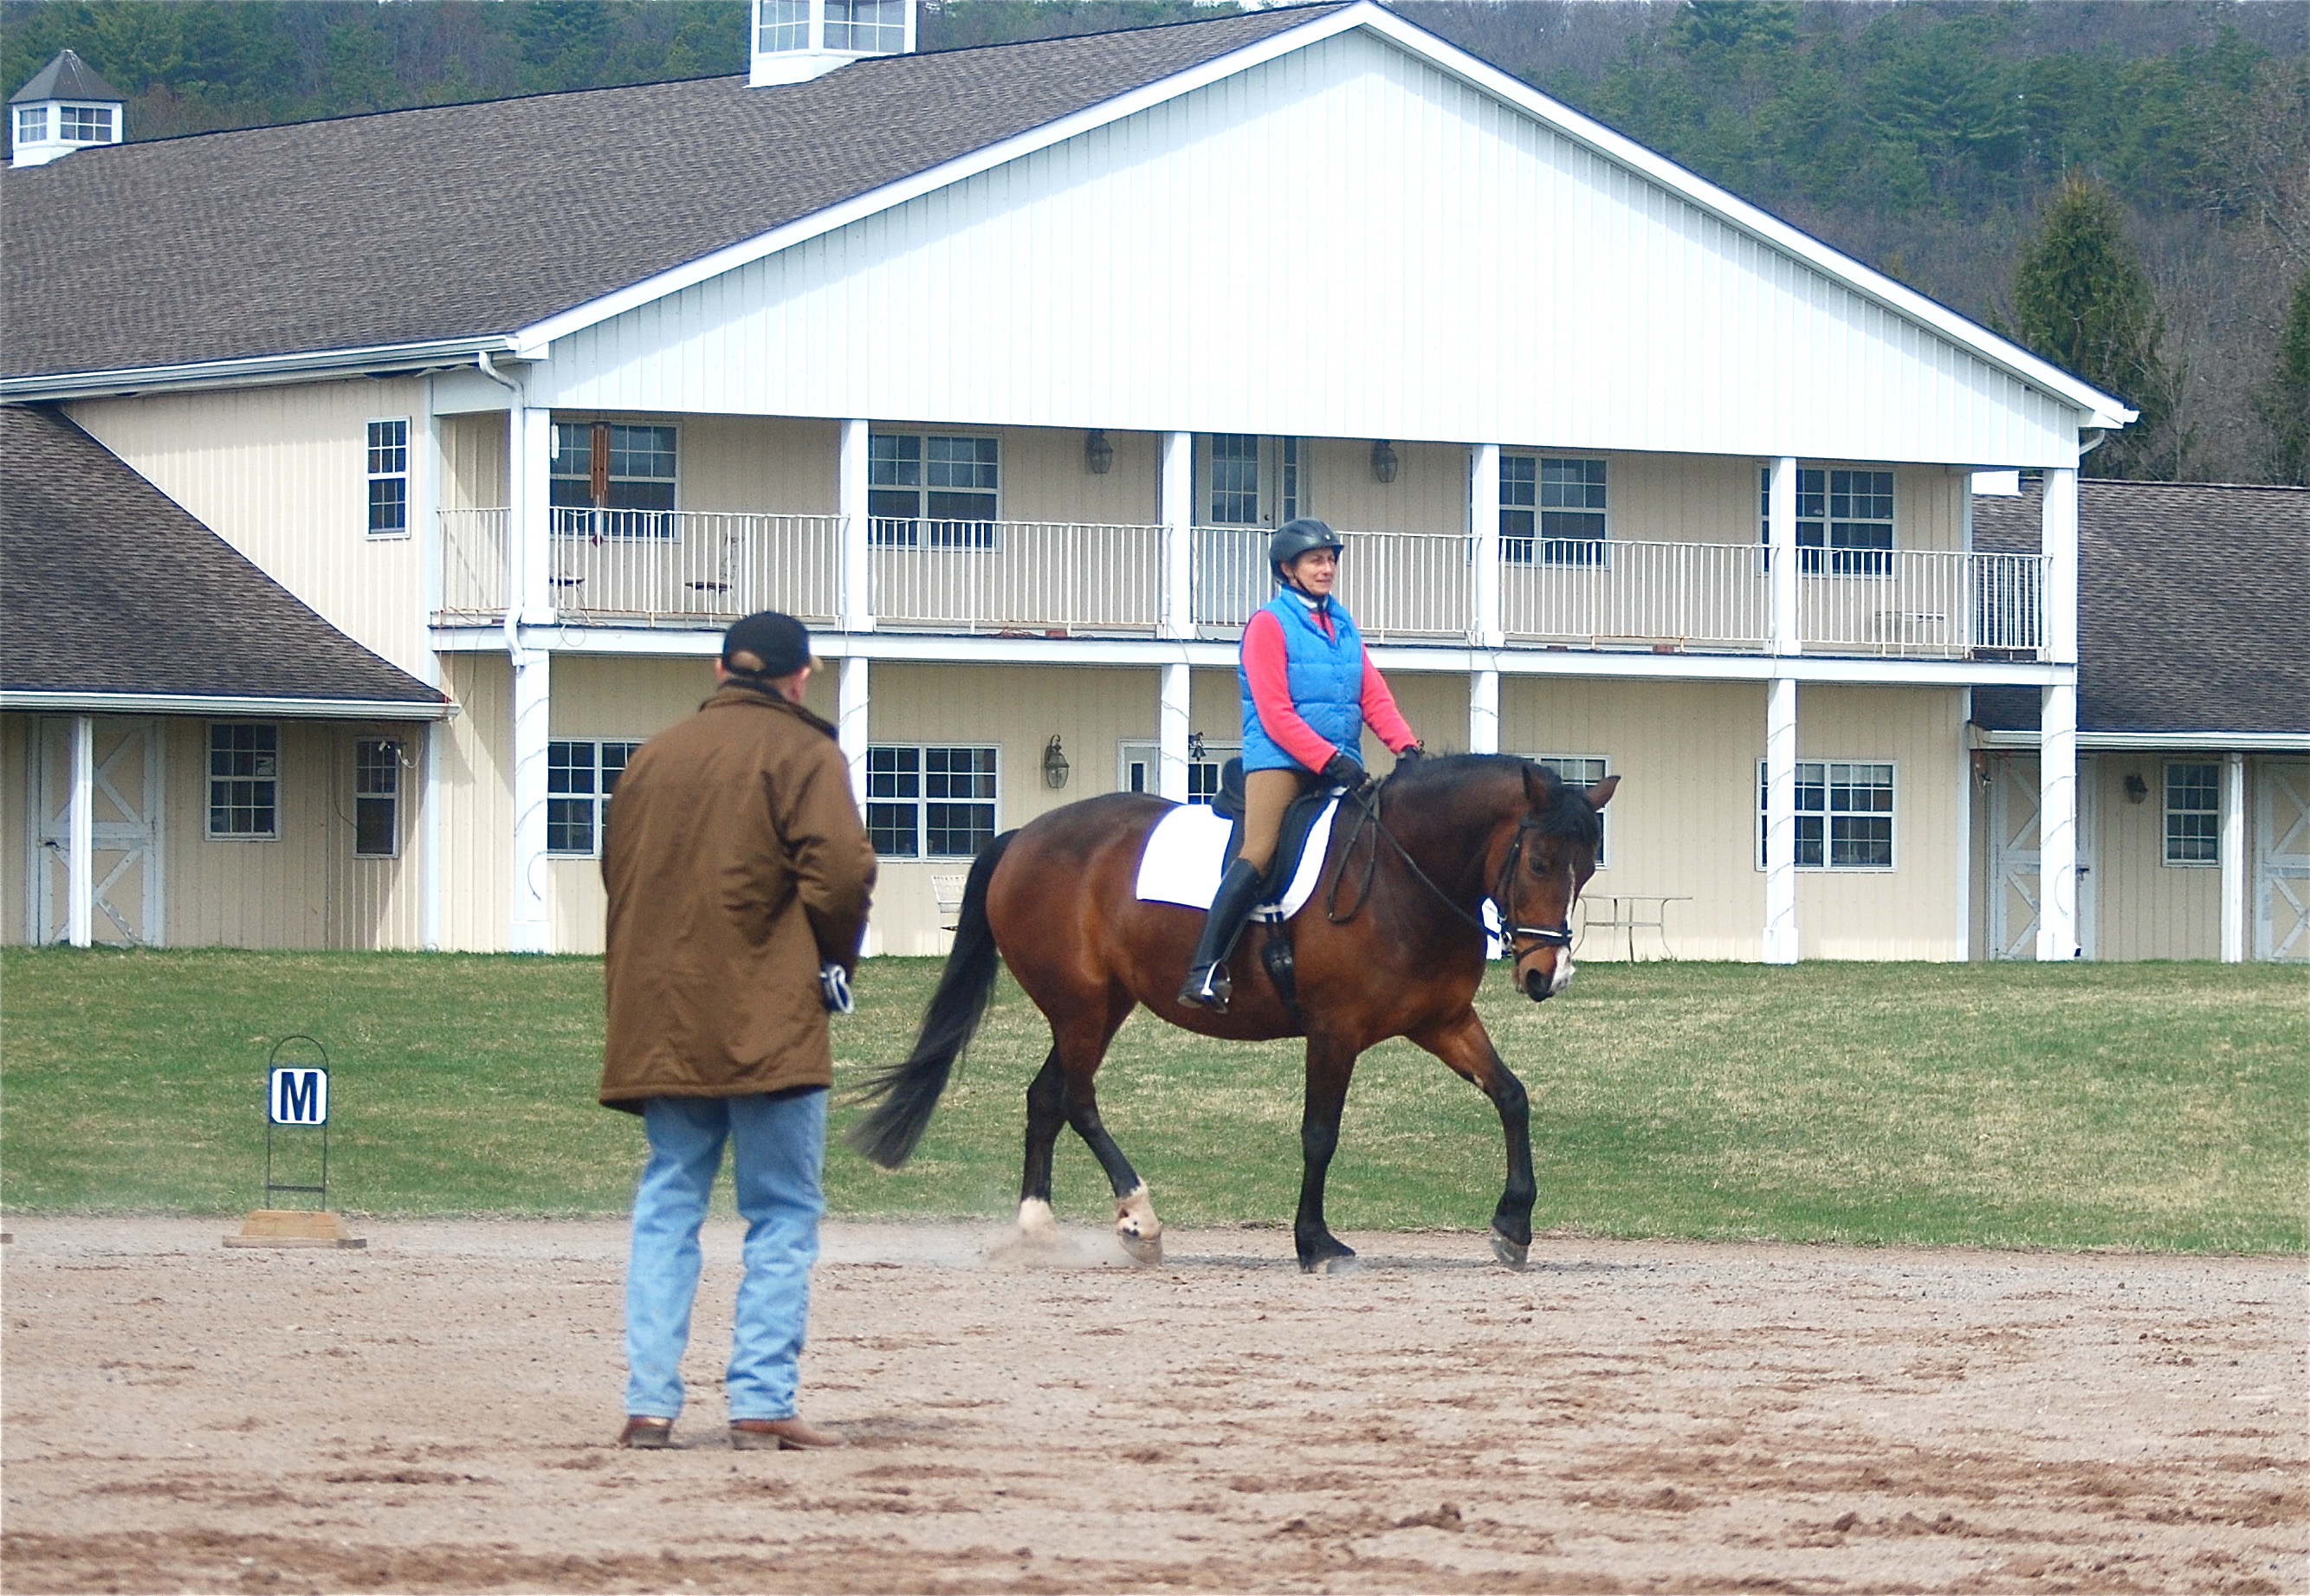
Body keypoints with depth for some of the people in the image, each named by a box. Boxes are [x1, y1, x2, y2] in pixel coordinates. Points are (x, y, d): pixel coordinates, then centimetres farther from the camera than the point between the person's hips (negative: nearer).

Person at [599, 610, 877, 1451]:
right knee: (782, 1215, 1)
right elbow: (840, 868, -14)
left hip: (662, 1023, 5)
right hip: (771, 1020, -5)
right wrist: (836, 958, 2)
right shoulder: (802, 751, -3)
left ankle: (649, 1402, 1)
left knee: (667, 1206, 9)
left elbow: (618, 870, 17)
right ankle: (762, 1402, -5)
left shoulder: (653, 756, 14)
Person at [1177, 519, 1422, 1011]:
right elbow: (1275, 713, -10)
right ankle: (1205, 971, -28)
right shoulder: (1270, 624, -3)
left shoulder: (1343, 624, 18)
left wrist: (1407, 748, -6)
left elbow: (1373, 696, 12)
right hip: (1281, 757, -7)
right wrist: (1329, 760, -19)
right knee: (1259, 854, -21)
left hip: (1340, 762, 7)